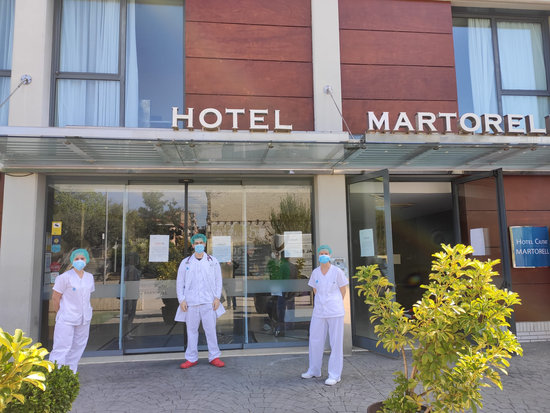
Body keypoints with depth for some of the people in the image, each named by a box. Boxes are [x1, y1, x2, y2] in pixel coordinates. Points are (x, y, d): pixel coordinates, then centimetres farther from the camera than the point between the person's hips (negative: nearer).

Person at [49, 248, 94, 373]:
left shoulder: (90, 277, 7)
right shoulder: (65, 277, -10)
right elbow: (55, 297, -6)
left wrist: (85, 312, 13)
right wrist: (61, 313, 3)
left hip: (84, 319, 6)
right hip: (66, 320, -6)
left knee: (78, 348, 12)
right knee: (62, 348, -6)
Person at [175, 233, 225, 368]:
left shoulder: (213, 261, 7)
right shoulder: (185, 262, 7)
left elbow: (218, 280, 8)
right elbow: (179, 282, 9)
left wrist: (217, 297, -1)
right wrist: (181, 299, 0)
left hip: (208, 302, -1)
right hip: (190, 302, 1)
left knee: (211, 329, 0)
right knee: (191, 330, 6)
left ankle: (214, 357, 11)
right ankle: (192, 358, 17)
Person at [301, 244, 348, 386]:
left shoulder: (337, 272, -8)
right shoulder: (315, 272, 2)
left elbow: (343, 291, 3)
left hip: (335, 312, -4)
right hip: (319, 312, 4)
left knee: (336, 343, 4)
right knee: (315, 341, 11)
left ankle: (335, 375, 15)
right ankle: (314, 370, 29)